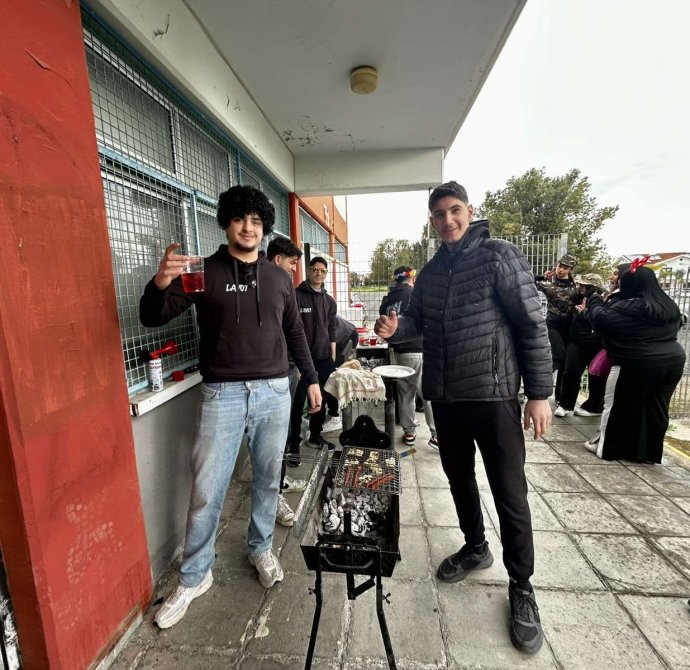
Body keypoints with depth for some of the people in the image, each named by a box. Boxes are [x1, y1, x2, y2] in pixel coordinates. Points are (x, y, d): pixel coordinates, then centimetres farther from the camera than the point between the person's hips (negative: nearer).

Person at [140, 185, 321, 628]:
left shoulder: (279, 278, 10)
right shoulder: (204, 272, 1)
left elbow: (295, 333, 14)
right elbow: (153, 318, -5)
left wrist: (311, 379, 12)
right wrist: (160, 283, -26)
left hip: (275, 393, 3)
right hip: (222, 394, -2)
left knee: (268, 478, 14)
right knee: (206, 488, 5)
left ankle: (261, 549, 39)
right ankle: (195, 577, 29)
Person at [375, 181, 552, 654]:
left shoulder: (500, 256, -7)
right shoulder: (430, 272, 9)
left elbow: (533, 325, -10)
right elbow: (418, 322, 15)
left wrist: (540, 393, -13)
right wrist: (395, 327, -8)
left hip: (493, 394, -5)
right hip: (444, 397, 6)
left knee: (510, 494, 6)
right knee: (459, 478, 20)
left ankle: (522, 589, 29)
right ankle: (475, 548, 44)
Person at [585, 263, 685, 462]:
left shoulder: (627, 308, -15)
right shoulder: (669, 306, 13)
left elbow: (601, 319, -12)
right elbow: (676, 326, 28)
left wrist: (595, 302, 4)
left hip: (642, 363, -7)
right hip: (674, 360, 7)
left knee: (625, 407, 4)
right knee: (657, 408, 13)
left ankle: (610, 447, 16)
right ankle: (650, 452, 24)